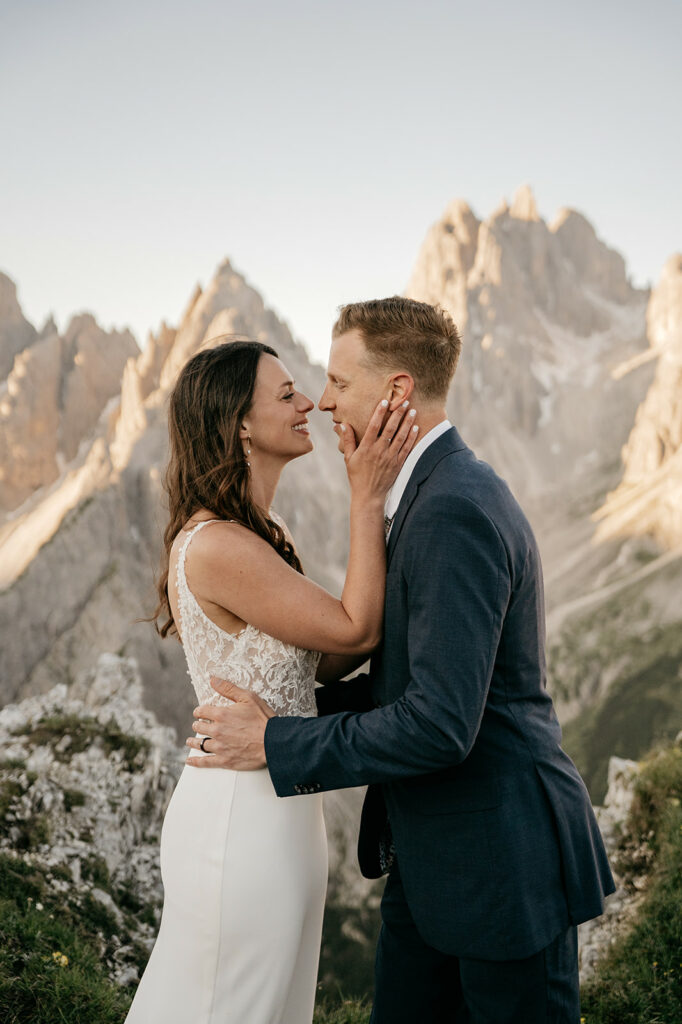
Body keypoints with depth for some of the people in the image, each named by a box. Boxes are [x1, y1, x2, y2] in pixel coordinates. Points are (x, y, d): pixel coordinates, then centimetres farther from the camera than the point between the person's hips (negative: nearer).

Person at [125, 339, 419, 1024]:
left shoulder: (262, 533, 8)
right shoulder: (216, 547, -24)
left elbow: (324, 656, 6)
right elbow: (354, 629, -19)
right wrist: (367, 500, -16)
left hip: (277, 807, 9)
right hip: (243, 818, -9)